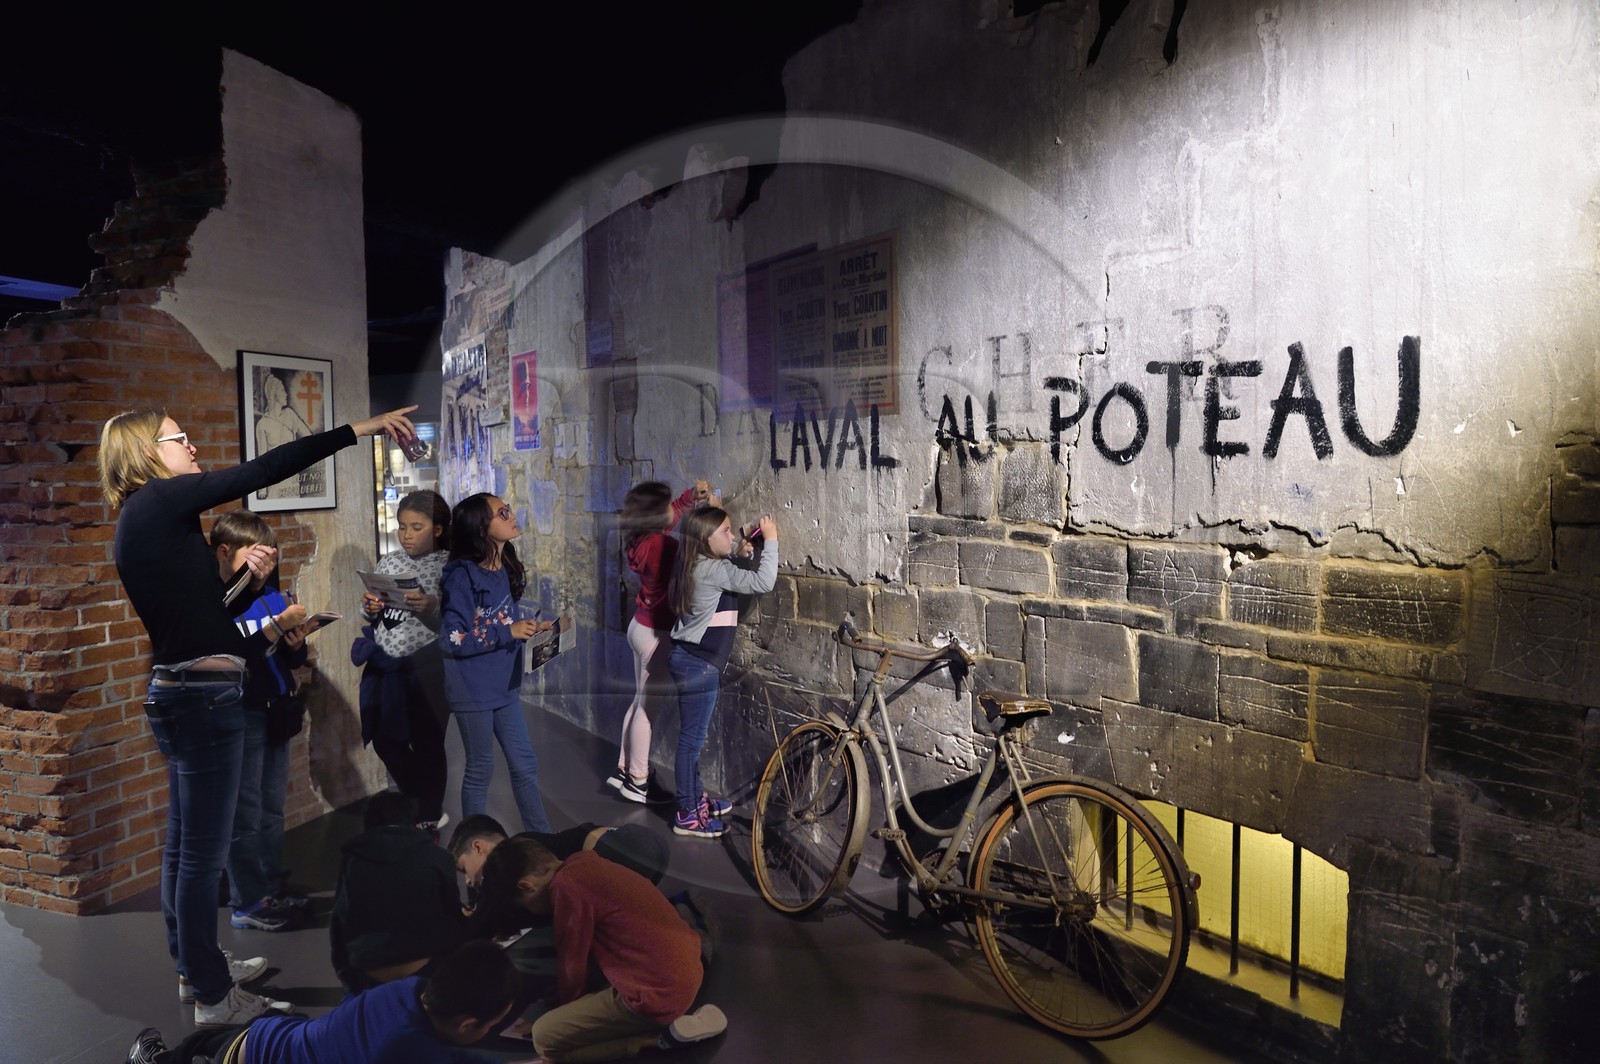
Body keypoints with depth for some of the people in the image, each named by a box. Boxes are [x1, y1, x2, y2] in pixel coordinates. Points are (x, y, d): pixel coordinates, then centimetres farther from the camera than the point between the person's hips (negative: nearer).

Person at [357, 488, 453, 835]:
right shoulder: (388, 562, 7)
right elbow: (377, 620, 14)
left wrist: (433, 608, -30)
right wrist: (370, 609, -8)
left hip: (426, 668, -6)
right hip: (385, 666, 6)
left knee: (426, 744, 6)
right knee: (385, 741, 14)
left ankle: (429, 823, 25)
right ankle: (426, 805, 37)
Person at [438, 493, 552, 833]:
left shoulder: (505, 569, 5)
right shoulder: (462, 575, -18)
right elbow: (452, 640, -21)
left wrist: (529, 627, -2)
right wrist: (508, 632, -23)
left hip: (504, 685, 7)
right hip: (473, 689, -7)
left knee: (525, 765, 12)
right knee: (481, 770, 8)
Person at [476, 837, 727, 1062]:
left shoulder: (567, 886, -15)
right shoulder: (584, 864, 11)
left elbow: (571, 965, -4)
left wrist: (567, 1008, 16)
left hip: (658, 990, -10)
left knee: (545, 1037, 1)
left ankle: (665, 1034, -3)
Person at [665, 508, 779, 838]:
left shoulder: (703, 565, 10)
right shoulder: (712, 569, -19)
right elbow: (763, 582, -25)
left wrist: (747, 545, 9)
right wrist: (770, 540, -15)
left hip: (696, 661, 10)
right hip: (698, 664, -10)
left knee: (694, 736, 19)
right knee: (692, 738, -2)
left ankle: (695, 797, 32)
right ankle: (686, 814, 7)